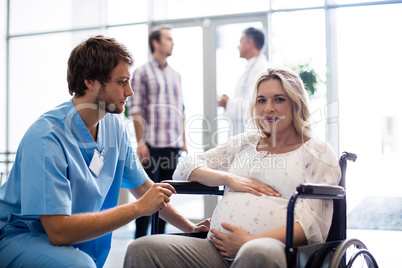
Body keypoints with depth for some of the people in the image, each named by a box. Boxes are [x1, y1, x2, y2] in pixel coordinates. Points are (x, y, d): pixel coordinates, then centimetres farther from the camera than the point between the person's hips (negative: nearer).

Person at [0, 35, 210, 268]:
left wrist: (190, 228, 7)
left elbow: (143, 187, 10)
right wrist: (139, 208, -24)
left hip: (72, 240, 8)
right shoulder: (47, 139, -26)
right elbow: (58, 231, -29)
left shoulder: (114, 126, -1)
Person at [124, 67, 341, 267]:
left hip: (275, 249, -4)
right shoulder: (244, 143, 27)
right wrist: (230, 179, 4)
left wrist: (252, 242, -13)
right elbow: (185, 169, 24)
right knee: (141, 250, -22)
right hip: (218, 249, 5)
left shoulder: (318, 152, 13)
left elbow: (314, 224, 0)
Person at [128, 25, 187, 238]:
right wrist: (140, 142, -13)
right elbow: (136, 109, -6)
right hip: (152, 144, -6)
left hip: (173, 145, 6)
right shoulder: (142, 72, 0)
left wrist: (183, 141, 13)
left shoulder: (175, 75, 18)